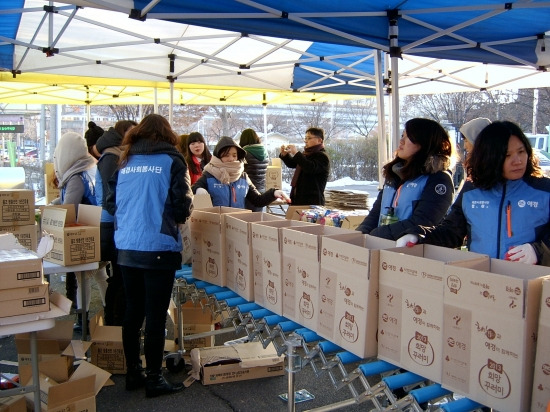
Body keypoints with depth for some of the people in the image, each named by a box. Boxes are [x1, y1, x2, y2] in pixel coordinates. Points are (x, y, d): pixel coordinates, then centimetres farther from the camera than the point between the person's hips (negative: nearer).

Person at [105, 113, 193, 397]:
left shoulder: (125, 162, 9)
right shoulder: (171, 160, -4)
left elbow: (111, 203, 10)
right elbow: (183, 206, -8)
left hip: (126, 249, 5)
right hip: (158, 249, -5)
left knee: (133, 312, 16)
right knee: (156, 316, 3)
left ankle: (133, 373, 27)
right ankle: (154, 379, 12)